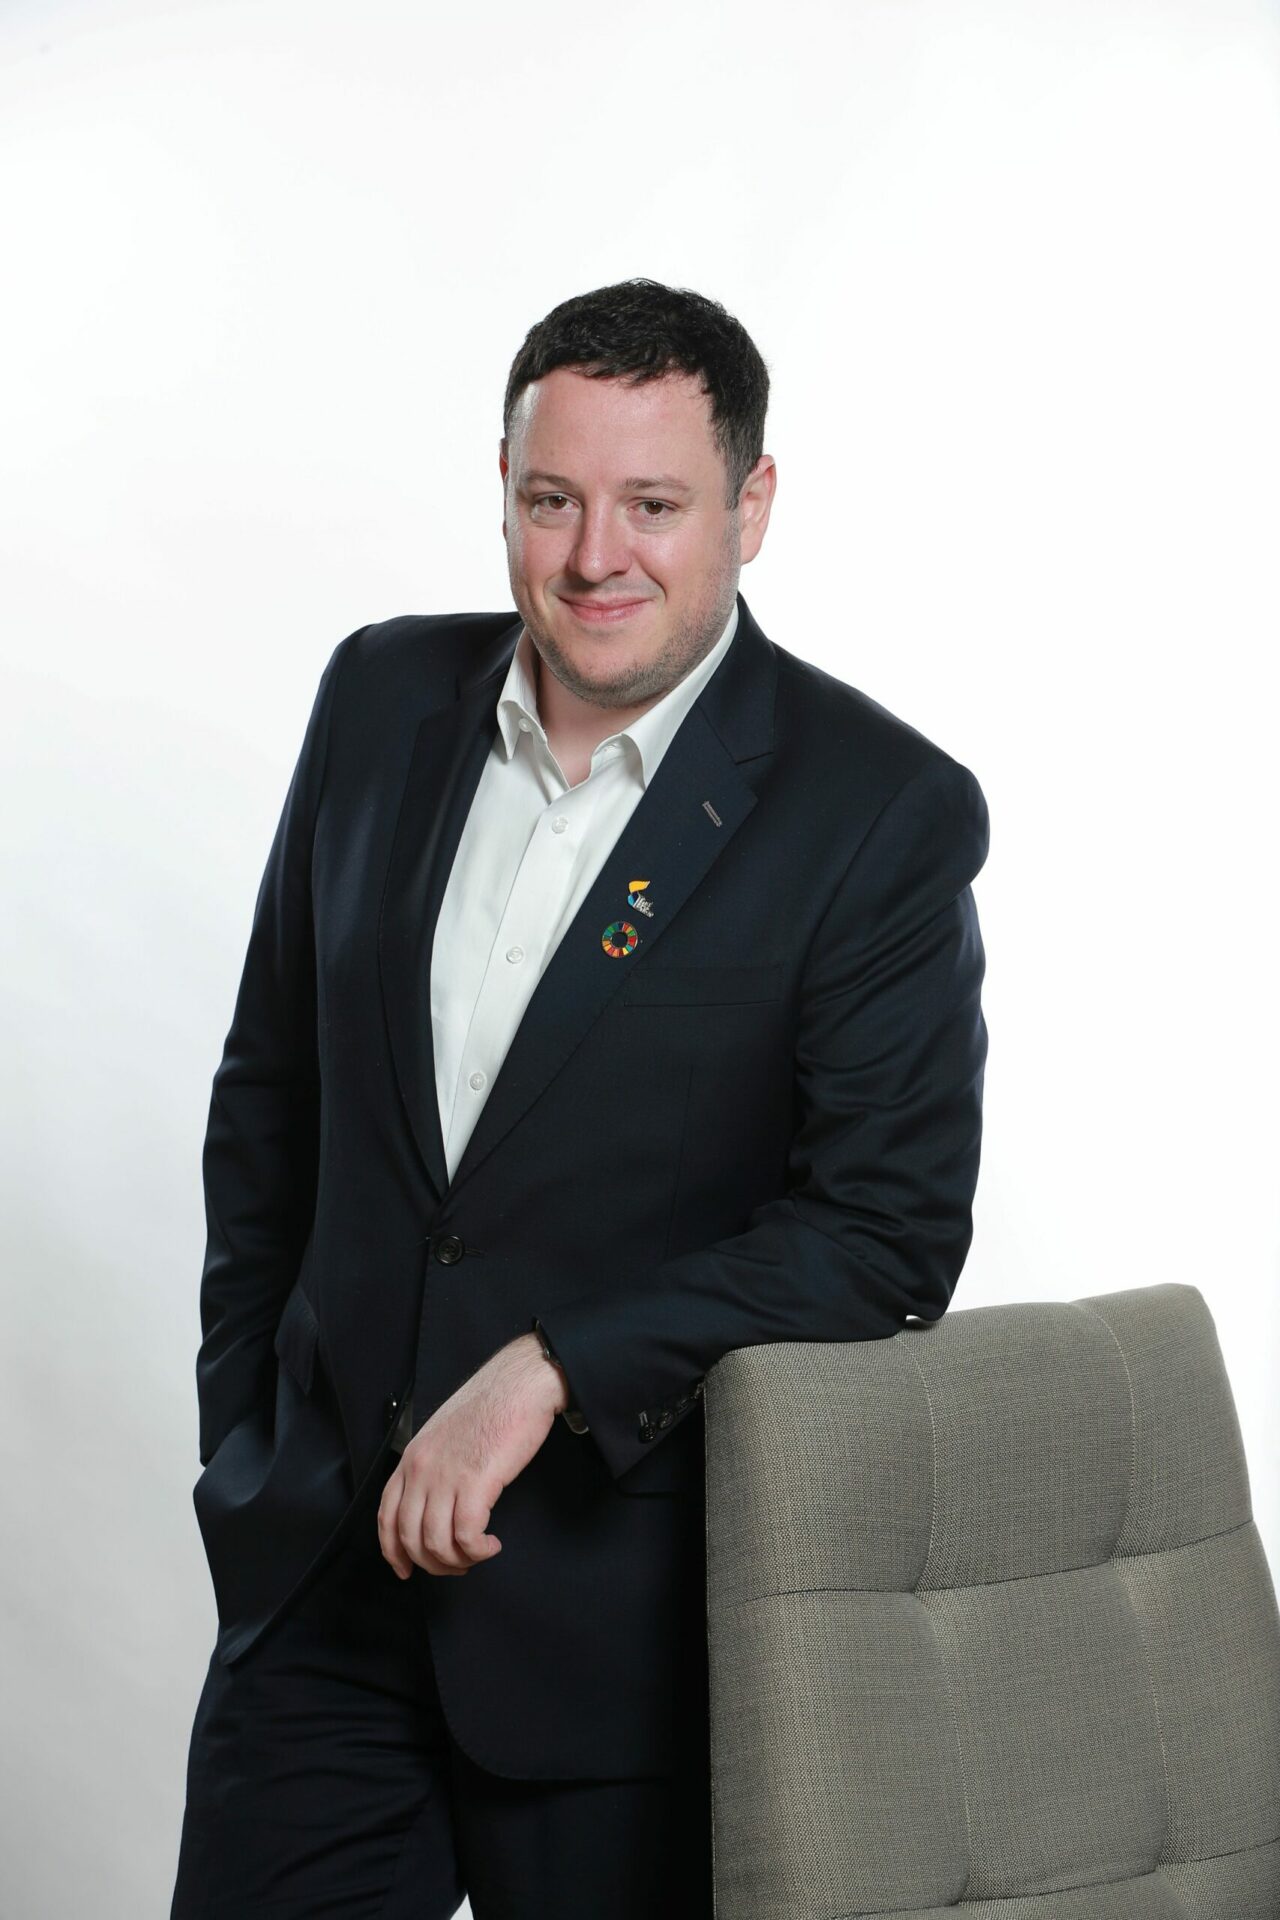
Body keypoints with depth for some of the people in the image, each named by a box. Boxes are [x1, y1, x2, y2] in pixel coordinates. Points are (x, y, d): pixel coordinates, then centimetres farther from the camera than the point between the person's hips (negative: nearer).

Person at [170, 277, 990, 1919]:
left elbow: (890, 1228, -13)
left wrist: (552, 1369, -21)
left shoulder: (886, 812, -10)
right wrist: (244, 1438, 13)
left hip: (626, 1613, -3)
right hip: (325, 1569, 4)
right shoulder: (384, 697, 4)